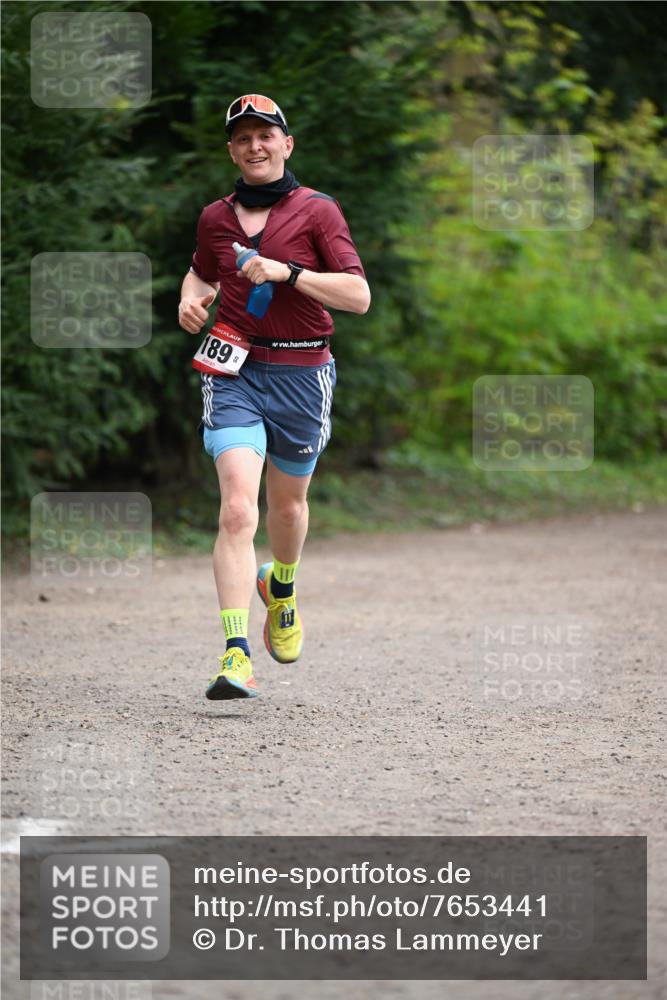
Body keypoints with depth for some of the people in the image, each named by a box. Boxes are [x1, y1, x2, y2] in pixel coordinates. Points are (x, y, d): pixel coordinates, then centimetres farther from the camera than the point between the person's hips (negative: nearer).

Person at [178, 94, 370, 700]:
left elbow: (358, 296, -10)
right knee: (238, 508, -17)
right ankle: (236, 656, -23)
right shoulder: (216, 218, 8)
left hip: (301, 372, 0)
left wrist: (289, 272, -20)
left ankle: (281, 592, 52)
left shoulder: (317, 211, -2)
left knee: (288, 503, 18)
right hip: (234, 371, 0)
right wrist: (192, 299, 7)